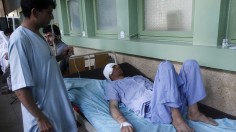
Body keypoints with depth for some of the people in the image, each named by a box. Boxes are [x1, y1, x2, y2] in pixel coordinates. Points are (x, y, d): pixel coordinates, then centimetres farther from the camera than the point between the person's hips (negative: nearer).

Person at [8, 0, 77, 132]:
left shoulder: (38, 35, 4)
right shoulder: (19, 39, -24)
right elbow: (21, 87, -25)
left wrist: (61, 56, 7)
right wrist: (40, 118, -22)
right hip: (41, 109, -9)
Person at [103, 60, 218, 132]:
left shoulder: (138, 77, 38)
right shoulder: (112, 86, 16)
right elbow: (113, 107, -2)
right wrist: (124, 122, -24)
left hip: (173, 105, 8)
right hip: (152, 109, -7)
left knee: (190, 64, 1)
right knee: (165, 65, -25)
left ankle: (193, 112, -5)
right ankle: (177, 118, -23)